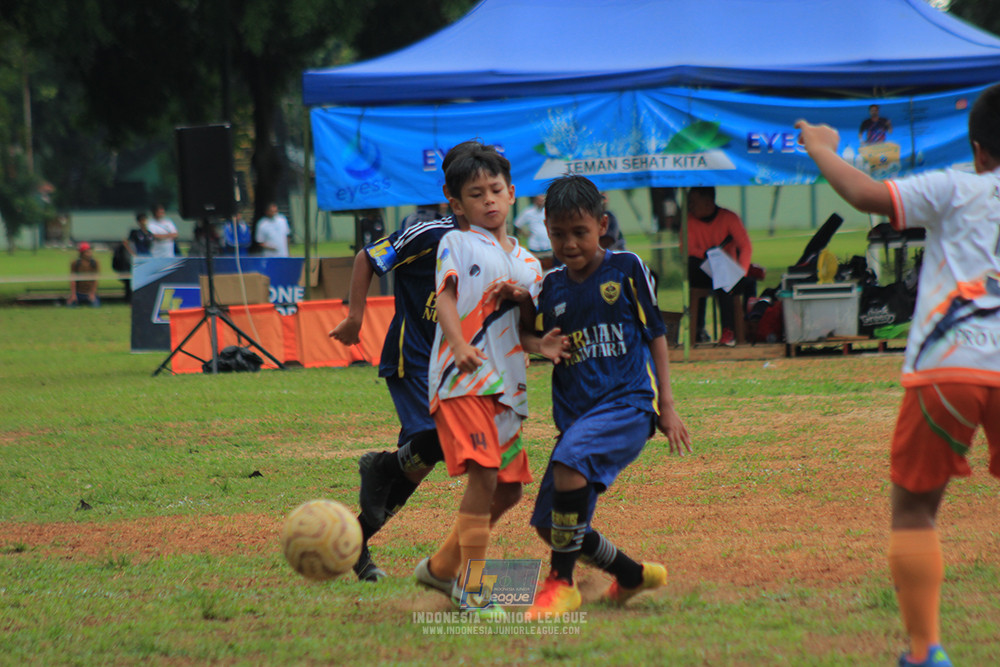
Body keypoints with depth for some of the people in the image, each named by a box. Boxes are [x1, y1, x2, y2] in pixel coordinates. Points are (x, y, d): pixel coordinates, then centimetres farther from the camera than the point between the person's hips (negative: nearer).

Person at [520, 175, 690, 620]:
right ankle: (634, 575, 25)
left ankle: (562, 583, -19)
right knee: (549, 526, 2)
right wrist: (540, 344, -4)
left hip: (628, 401, -6)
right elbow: (537, 342, 21)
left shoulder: (626, 269, 0)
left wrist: (666, 405, 0)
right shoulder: (552, 287, 11)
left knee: (569, 464, -33)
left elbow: (655, 334, 4)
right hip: (575, 412, 6)